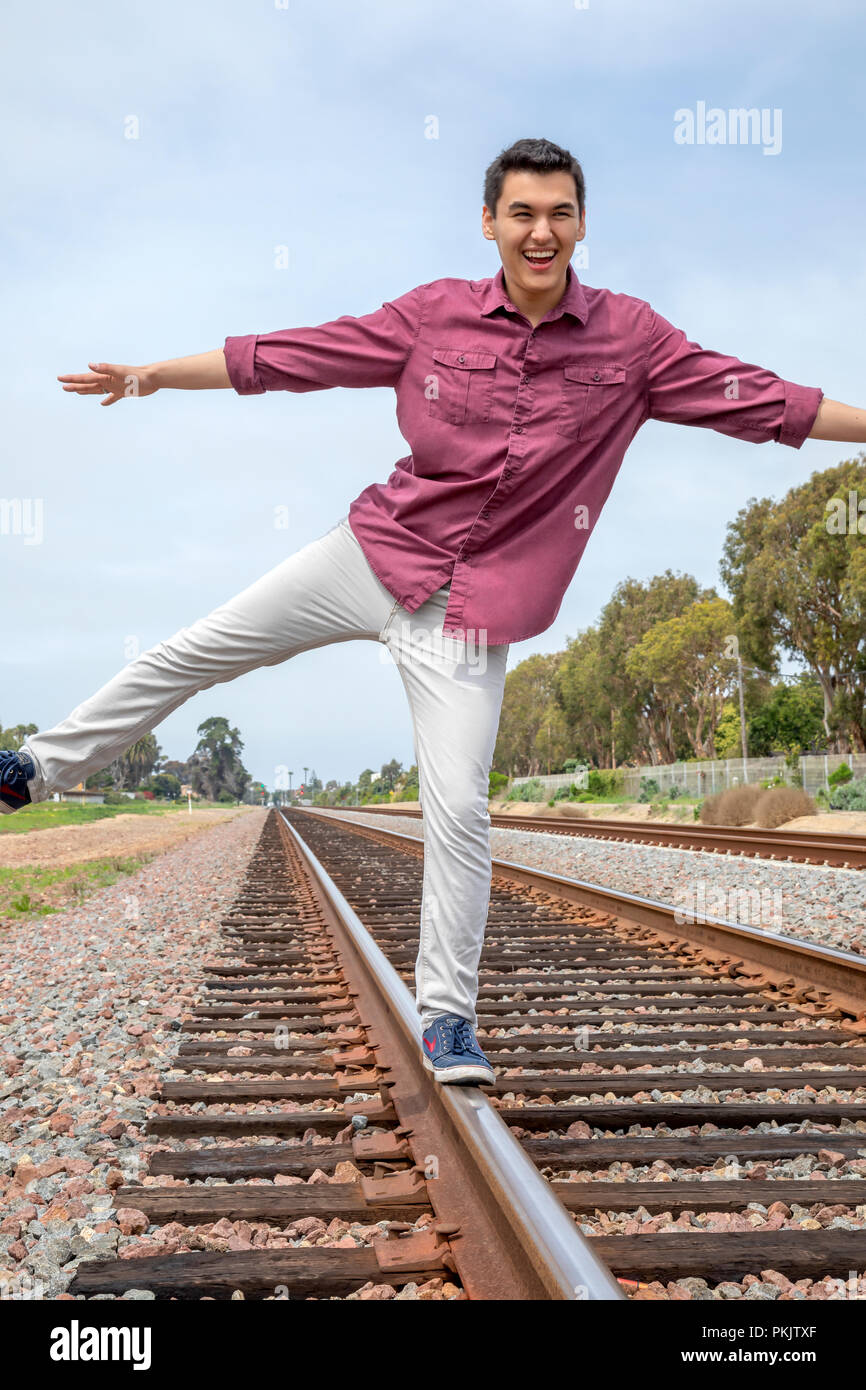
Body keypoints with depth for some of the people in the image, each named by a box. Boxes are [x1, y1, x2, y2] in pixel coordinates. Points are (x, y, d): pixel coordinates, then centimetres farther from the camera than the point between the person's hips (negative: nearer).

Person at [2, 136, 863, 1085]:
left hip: (471, 609, -2)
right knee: (189, 654, 7)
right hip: (375, 553, 2)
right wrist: (152, 374, 4)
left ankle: (447, 1018, 12)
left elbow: (765, 402, -2)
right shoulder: (434, 314, -3)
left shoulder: (632, 337, -4)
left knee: (457, 815, -6)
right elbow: (286, 356, 2)